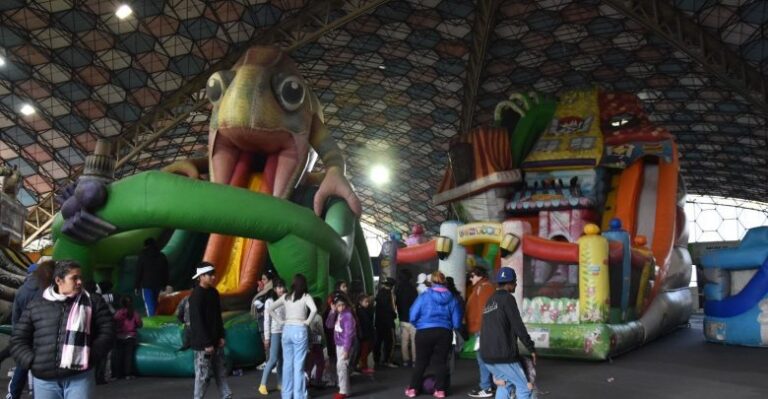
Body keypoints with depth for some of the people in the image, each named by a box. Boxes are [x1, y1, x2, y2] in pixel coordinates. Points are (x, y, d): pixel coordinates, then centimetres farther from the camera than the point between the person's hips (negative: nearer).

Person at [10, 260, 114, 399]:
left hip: (80, 377, -2)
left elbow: (106, 333, 2)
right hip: (44, 380, 2)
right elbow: (17, 340, 12)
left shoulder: (93, 302, 5)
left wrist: (90, 355, -9)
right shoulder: (35, 306, 9)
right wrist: (32, 361, -2)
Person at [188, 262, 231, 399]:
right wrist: (207, 343, -19)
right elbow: (197, 321, -19)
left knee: (221, 372, 11)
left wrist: (221, 336, 8)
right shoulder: (196, 296, -17)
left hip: (215, 341, 8)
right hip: (203, 343, -8)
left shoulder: (214, 292, 8)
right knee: (203, 374, -1)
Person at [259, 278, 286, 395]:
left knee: (282, 359, 7)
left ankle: (280, 383, 18)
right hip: (275, 333, -4)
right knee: (273, 359, -6)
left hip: (285, 332, 4)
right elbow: (267, 320, -4)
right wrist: (267, 337, -7)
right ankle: (263, 384, 4)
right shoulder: (269, 301, -4)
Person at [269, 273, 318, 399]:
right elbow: (314, 309, -22)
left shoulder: (286, 296, 7)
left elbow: (270, 309, 9)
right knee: (298, 364, 0)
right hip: (300, 330, -4)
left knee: (287, 363, 12)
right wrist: (308, 321, -8)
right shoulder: (305, 296, -5)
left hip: (287, 329, 4)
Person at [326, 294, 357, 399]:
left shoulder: (348, 316, -17)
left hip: (344, 345, -9)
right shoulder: (338, 315, 8)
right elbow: (328, 324, 4)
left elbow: (349, 334, -19)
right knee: (340, 367, 13)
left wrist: (346, 349, -22)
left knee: (342, 367, -9)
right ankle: (343, 389, 21)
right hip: (338, 344, 9)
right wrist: (332, 311, -5)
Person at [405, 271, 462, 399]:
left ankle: (413, 389, 15)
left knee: (421, 361, 11)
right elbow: (457, 322, 3)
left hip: (424, 332, -1)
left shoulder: (424, 296, -4)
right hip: (444, 333, 1)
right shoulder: (452, 299, 3)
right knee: (441, 361, 12)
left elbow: (413, 316, -3)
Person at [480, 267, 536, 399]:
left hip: (486, 354, 8)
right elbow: (518, 326, -12)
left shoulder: (490, 301, 17)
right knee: (523, 387, 2)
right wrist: (531, 348, -4)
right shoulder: (507, 298, -8)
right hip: (503, 354, -8)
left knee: (505, 383, 23)